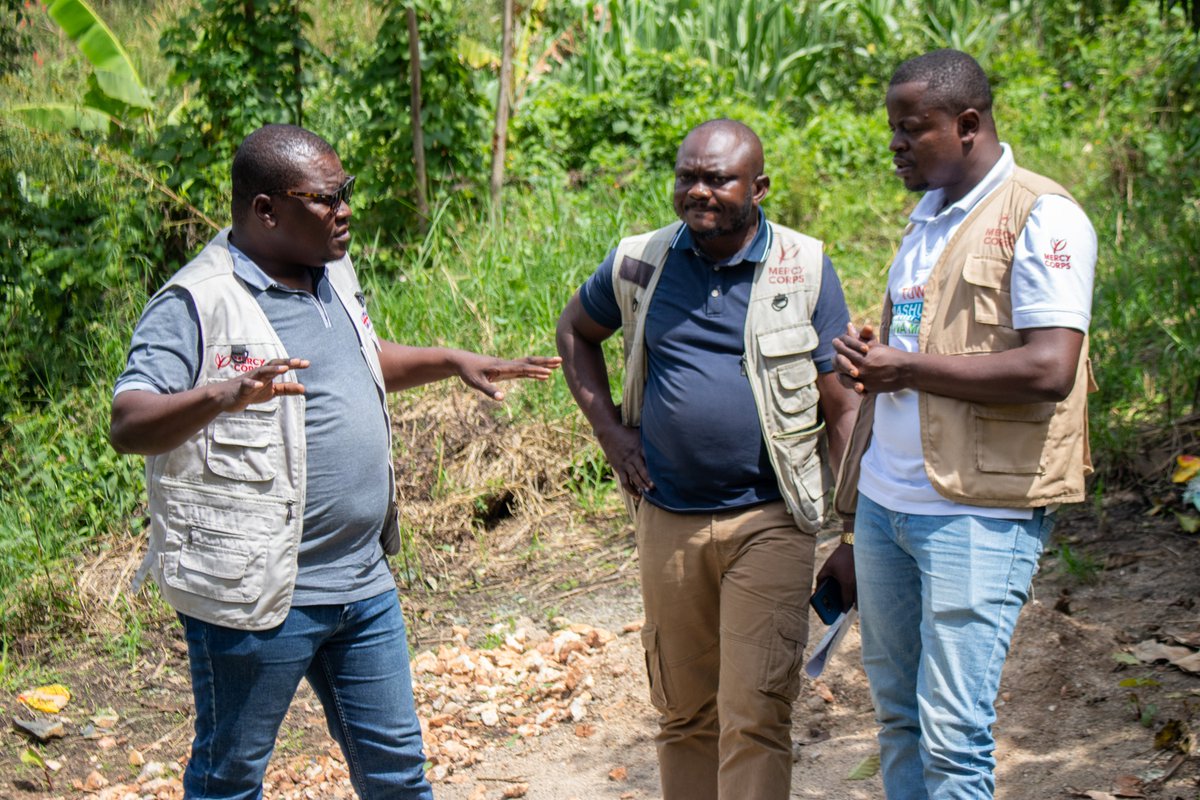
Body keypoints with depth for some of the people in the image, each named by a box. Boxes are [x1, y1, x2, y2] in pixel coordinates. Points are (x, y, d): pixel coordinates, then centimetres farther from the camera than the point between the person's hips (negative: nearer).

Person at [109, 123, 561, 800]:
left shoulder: (334, 274, 10)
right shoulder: (198, 304, -16)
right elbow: (129, 425, -25)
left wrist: (453, 361, 19)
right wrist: (222, 396, -42)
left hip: (365, 583, 7)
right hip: (259, 590, -7)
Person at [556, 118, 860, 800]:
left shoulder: (806, 268, -3)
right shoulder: (640, 263, 3)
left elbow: (844, 408, -1)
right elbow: (576, 330, 23)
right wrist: (609, 430, 9)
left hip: (769, 521, -3)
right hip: (668, 520, 3)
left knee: (755, 718, -9)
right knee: (684, 715, 14)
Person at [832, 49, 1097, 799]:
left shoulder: (1041, 217, -10)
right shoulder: (927, 216, 16)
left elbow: (1048, 369, -21)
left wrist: (906, 368, -15)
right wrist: (864, 353, 7)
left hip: (978, 515, -8)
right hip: (885, 504, 8)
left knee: (952, 732, -6)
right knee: (899, 714, 13)